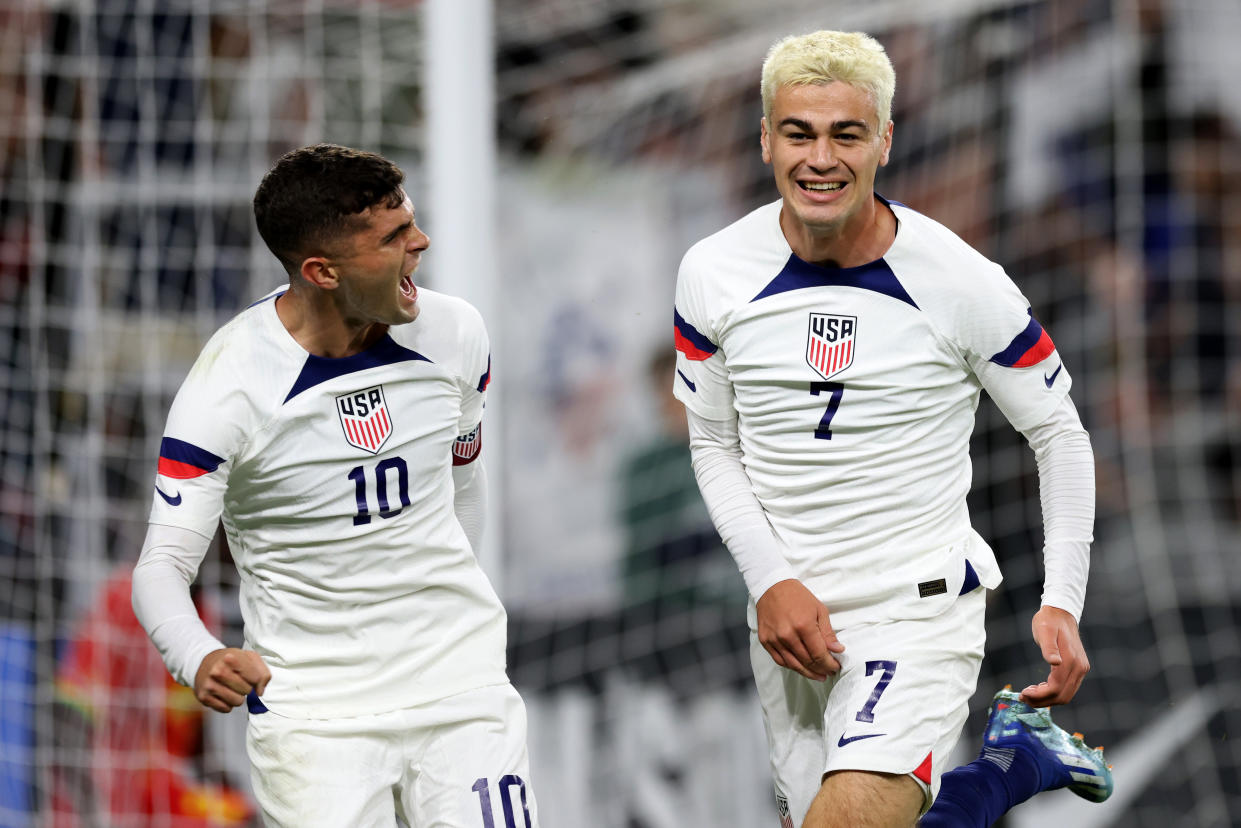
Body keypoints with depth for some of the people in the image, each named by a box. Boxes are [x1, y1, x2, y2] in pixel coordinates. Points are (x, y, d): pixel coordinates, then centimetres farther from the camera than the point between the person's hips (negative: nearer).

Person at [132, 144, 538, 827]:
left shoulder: (454, 333, -2)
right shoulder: (227, 385, -17)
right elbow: (162, 565, -18)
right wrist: (199, 659, -38)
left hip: (459, 687, 3)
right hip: (312, 710, -3)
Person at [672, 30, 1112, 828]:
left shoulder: (963, 283, -11)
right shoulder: (715, 275, -4)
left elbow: (1059, 433, 1)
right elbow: (715, 446, 8)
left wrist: (1062, 603, -6)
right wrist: (771, 581, -6)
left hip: (920, 607, -4)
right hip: (793, 615, 5)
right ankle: (1018, 759, 34)